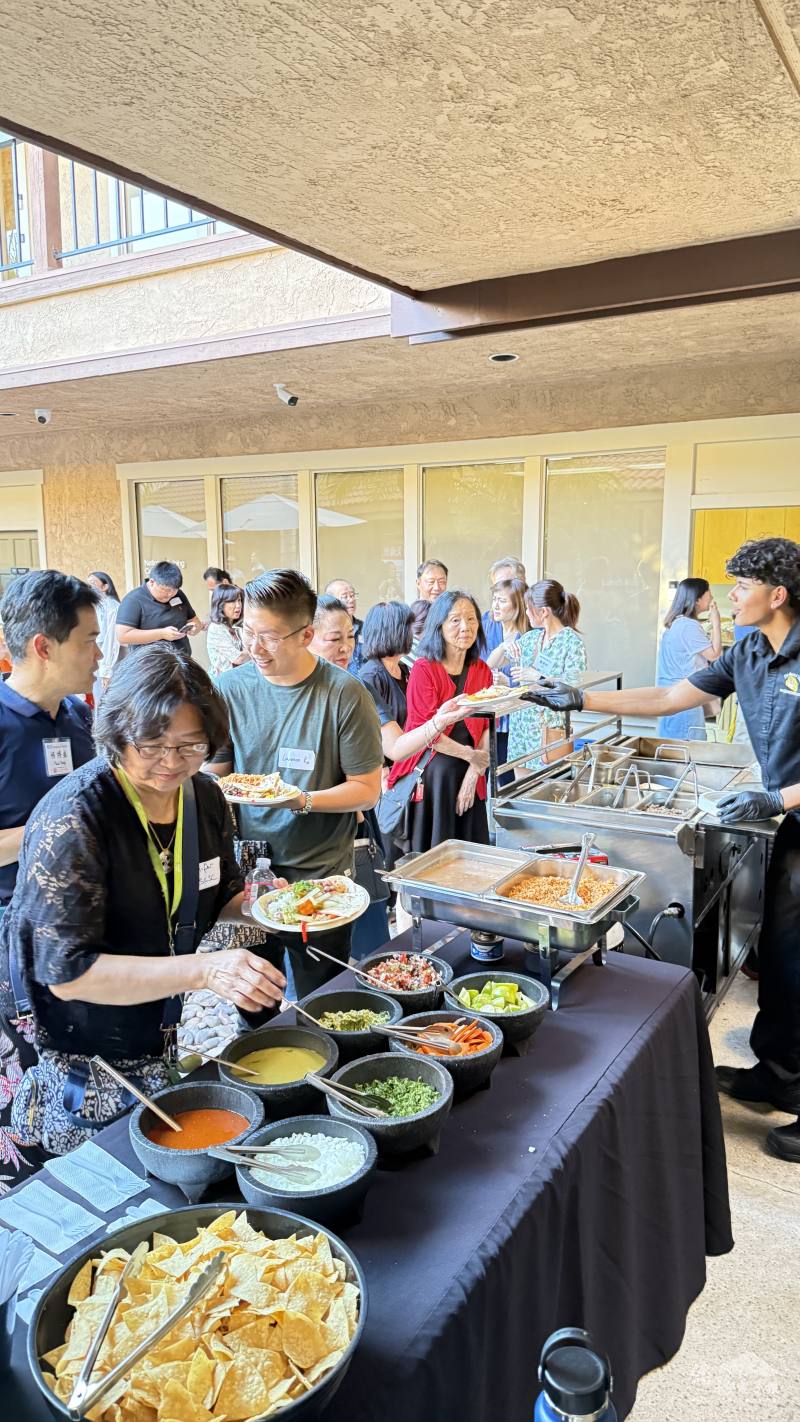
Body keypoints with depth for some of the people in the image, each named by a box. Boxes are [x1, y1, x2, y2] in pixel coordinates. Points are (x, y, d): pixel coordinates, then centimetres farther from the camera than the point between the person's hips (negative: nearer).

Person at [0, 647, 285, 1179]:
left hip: (164, 1044, 6)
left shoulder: (204, 796, -6)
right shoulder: (74, 818, -26)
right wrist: (205, 969, -37)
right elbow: (67, 971, -28)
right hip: (78, 1063, -6)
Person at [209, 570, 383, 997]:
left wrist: (302, 801, -22)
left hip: (321, 875, -2)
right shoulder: (231, 687, -3)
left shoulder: (345, 694, -12)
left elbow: (366, 789, -8)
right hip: (246, 871, 3)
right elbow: (213, 777, 6)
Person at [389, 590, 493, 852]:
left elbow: (486, 728, 5)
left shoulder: (482, 671, 9)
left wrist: (473, 774, -6)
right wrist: (470, 755, -10)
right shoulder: (424, 669, -8)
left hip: (469, 777, 5)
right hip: (430, 773, -5)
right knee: (429, 853, 4)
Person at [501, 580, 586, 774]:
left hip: (550, 727, -6)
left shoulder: (572, 641, -7)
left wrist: (538, 677, -19)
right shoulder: (531, 638, 12)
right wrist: (505, 647, -2)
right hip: (521, 724, 6)